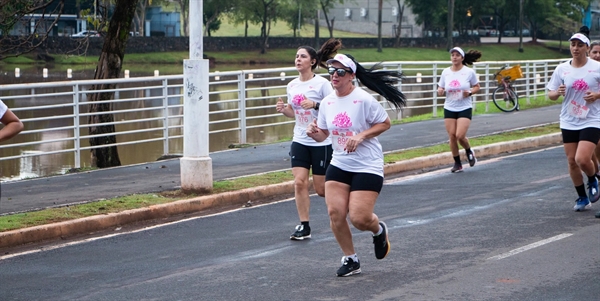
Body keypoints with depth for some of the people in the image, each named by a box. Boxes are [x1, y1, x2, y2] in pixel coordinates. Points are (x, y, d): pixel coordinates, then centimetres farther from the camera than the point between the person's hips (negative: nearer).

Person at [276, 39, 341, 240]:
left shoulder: (322, 83, -11)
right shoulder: (292, 85, 6)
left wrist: (315, 104, -27)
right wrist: (283, 110, -2)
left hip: (321, 142, -5)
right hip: (300, 141, 5)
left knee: (321, 188, 1)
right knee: (299, 182, -8)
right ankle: (304, 226, -1)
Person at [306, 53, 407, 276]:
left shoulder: (364, 100, -15)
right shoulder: (327, 102, 2)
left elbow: (385, 123, -6)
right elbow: (323, 134, 12)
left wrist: (361, 136, -19)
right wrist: (314, 133, -12)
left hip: (368, 167, -5)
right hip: (339, 165, 5)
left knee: (359, 218, -11)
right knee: (335, 212, -8)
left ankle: (378, 230, 27)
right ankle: (350, 259, 11)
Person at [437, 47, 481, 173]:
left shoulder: (469, 72, -5)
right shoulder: (445, 72, 3)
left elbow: (477, 87, 5)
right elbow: (440, 87, 11)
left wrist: (470, 92, -15)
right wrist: (440, 91, -13)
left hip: (465, 108, -3)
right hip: (449, 109, 3)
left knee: (460, 135, -14)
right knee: (452, 136, -1)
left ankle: (469, 151, 18)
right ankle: (457, 163, 13)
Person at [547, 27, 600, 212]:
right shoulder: (562, 69, 1)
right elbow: (551, 94, 5)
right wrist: (557, 93, -17)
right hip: (569, 122, 4)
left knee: (582, 159, -17)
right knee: (572, 161, 6)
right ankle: (582, 198, 23)